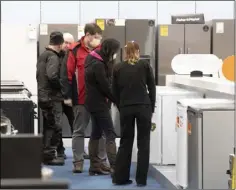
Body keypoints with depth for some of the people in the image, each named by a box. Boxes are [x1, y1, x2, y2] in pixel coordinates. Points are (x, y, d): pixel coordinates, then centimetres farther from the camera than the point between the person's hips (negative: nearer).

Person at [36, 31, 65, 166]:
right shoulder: (53, 57, -15)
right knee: (55, 127, -4)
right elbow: (52, 76, -26)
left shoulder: (43, 55, 14)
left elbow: (39, 75, 18)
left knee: (48, 126, 15)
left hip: (43, 96, 9)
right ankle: (49, 155, -1)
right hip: (52, 97, -9)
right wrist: (61, 86, -12)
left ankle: (46, 153, 22)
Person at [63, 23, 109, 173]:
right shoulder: (75, 51, -6)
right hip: (81, 98, -3)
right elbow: (68, 74, -6)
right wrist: (68, 96, -9)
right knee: (79, 131, 6)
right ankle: (78, 161, 12)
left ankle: (102, 161, 16)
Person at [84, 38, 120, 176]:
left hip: (94, 103, 10)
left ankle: (94, 166, 17)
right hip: (99, 104, -10)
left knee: (96, 134, 13)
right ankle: (114, 168, -14)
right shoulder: (98, 65, -21)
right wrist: (118, 100, -8)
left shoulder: (95, 60, 9)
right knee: (111, 135, -10)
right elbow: (106, 87, -18)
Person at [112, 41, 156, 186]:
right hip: (143, 107, -2)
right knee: (143, 143, 5)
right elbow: (152, 88, 4)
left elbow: (115, 91, 9)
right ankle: (141, 179, 5)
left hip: (125, 108, 2)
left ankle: (120, 177, 12)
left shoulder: (118, 68, 8)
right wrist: (152, 108, 10)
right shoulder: (145, 65, 3)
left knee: (125, 142, 11)